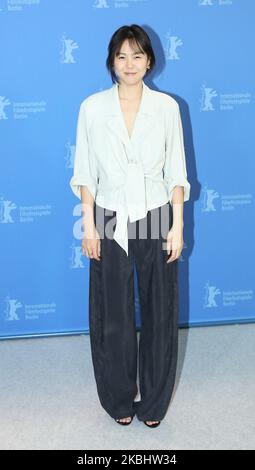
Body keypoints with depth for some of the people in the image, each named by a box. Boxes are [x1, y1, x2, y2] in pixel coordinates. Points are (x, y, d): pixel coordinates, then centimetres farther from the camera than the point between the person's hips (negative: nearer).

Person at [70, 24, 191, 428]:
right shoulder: (92, 107, -3)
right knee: (113, 316, 9)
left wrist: (178, 226, -4)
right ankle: (120, 401, 30)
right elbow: (85, 173, 0)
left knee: (159, 313, 9)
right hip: (110, 222, 0)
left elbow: (176, 172, 0)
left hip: (156, 220, 0)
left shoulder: (167, 107, -2)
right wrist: (88, 226, -4)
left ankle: (154, 403, 28)